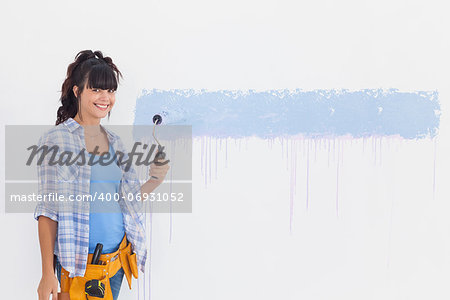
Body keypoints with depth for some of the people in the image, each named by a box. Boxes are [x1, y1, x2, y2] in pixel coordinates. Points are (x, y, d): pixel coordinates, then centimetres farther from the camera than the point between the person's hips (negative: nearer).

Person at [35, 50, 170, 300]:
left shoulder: (116, 142, 9)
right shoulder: (56, 139, -7)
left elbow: (129, 199, 11)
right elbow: (48, 211, -10)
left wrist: (155, 181, -7)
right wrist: (48, 274, -14)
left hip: (117, 256, 5)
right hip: (75, 260, -5)